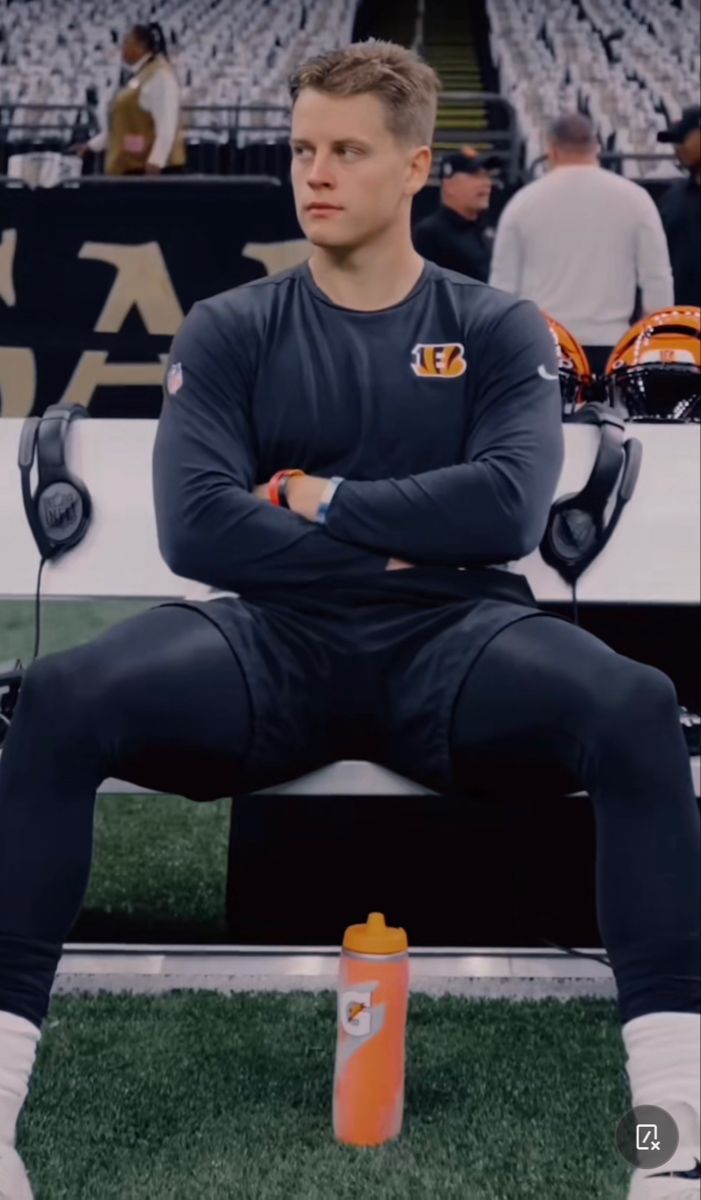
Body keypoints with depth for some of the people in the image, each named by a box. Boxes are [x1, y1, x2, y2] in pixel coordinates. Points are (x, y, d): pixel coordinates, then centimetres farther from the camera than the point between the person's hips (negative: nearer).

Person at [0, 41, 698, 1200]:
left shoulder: (500, 330, 8)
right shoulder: (228, 332, 8)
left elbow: (509, 507, -10)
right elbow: (195, 527, -8)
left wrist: (321, 499, -6)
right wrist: (401, 536, -8)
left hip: (451, 643, 0)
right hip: (274, 644, 0)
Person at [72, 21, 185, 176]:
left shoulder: (159, 75, -9)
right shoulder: (139, 76, 21)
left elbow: (166, 123, -19)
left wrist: (156, 161, -28)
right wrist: (91, 145, 26)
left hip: (150, 167, -10)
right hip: (131, 165, 10)